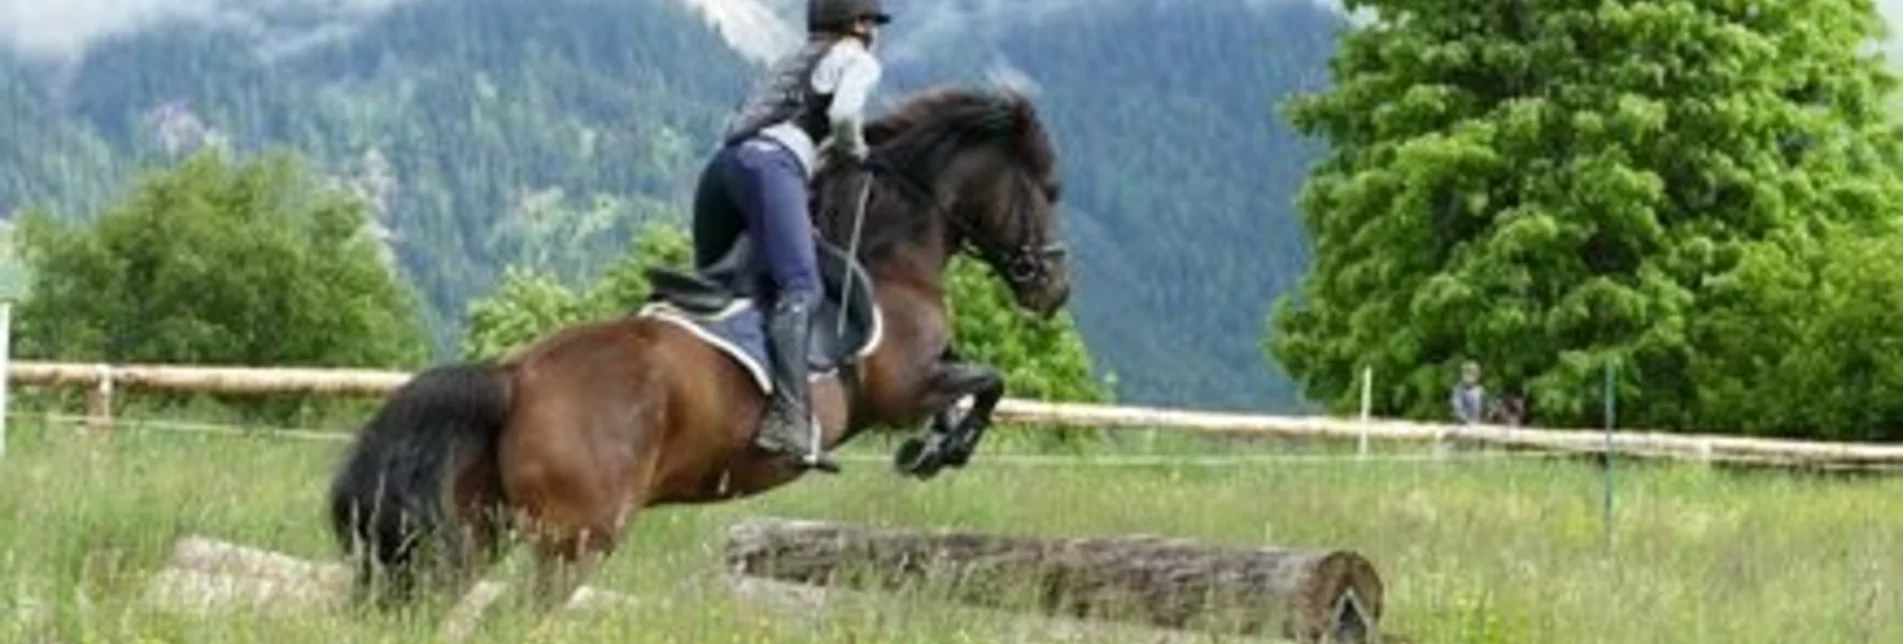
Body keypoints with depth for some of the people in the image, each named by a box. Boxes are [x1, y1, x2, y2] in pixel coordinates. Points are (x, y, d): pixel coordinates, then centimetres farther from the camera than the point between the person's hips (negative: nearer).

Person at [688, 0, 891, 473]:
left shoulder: (796, 61, 35)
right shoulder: (858, 61, 12)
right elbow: (843, 114, -7)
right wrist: (856, 153, 12)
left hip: (723, 163, 8)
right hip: (773, 165, -8)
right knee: (800, 289, -20)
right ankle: (789, 421, -37)